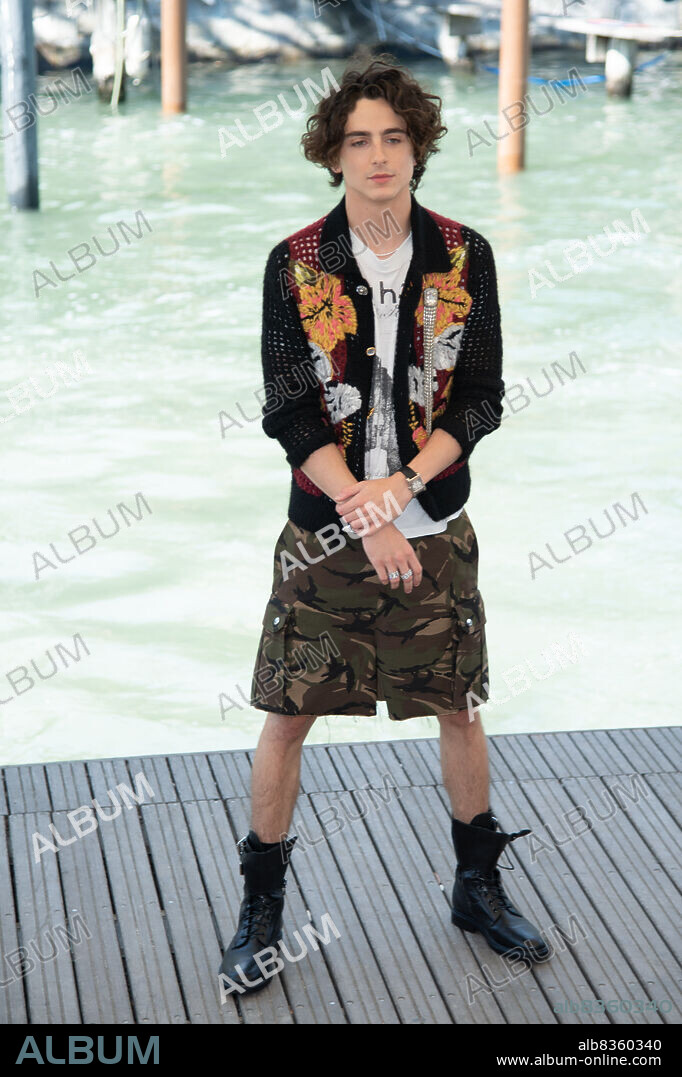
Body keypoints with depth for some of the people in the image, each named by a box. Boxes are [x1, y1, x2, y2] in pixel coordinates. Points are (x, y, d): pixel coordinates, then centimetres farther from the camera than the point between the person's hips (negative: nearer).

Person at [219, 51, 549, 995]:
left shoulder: (463, 259, -3)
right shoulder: (296, 265, -6)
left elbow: (481, 400, -3)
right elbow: (291, 413, -8)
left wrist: (400, 484, -17)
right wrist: (369, 523, -16)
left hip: (434, 526, 1)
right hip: (325, 529, -1)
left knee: (459, 707, 11)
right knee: (288, 715, 1)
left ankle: (478, 885, 30)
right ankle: (262, 906, 18)